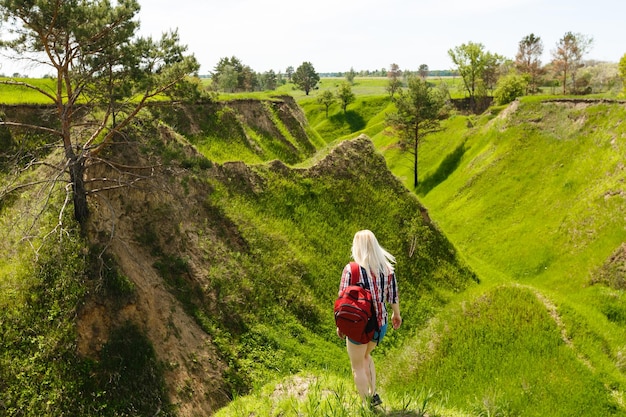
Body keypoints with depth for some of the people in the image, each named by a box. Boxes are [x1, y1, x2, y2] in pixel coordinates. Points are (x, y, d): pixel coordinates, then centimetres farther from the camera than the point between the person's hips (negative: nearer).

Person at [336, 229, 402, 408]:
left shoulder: (351, 269, -17)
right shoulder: (387, 268, -5)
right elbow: (393, 296, 4)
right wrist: (396, 315, 22)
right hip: (380, 324, 5)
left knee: (357, 366, 16)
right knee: (365, 355, 32)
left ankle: (367, 404, 22)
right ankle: (373, 394, 28)